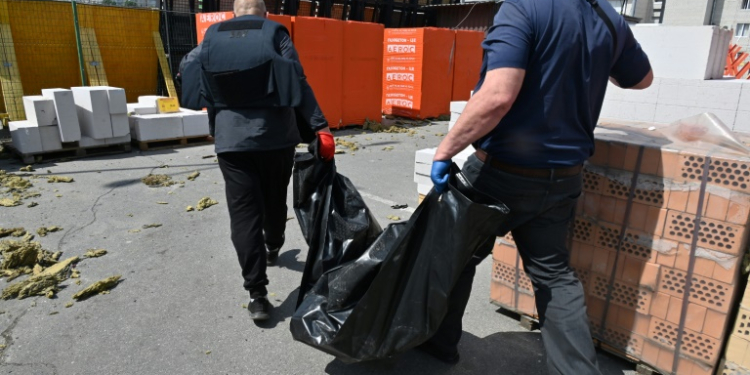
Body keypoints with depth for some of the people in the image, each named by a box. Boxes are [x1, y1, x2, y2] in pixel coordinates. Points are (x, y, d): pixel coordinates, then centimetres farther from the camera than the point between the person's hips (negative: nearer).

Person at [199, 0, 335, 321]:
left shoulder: (211, 39, 9)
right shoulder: (274, 33, 0)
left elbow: (207, 95, 13)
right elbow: (298, 84, -12)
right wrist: (319, 128, -15)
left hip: (231, 139, 1)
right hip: (276, 136, 0)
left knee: (243, 211, -1)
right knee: (275, 199, 21)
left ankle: (256, 293, -4)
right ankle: (272, 248, 46)